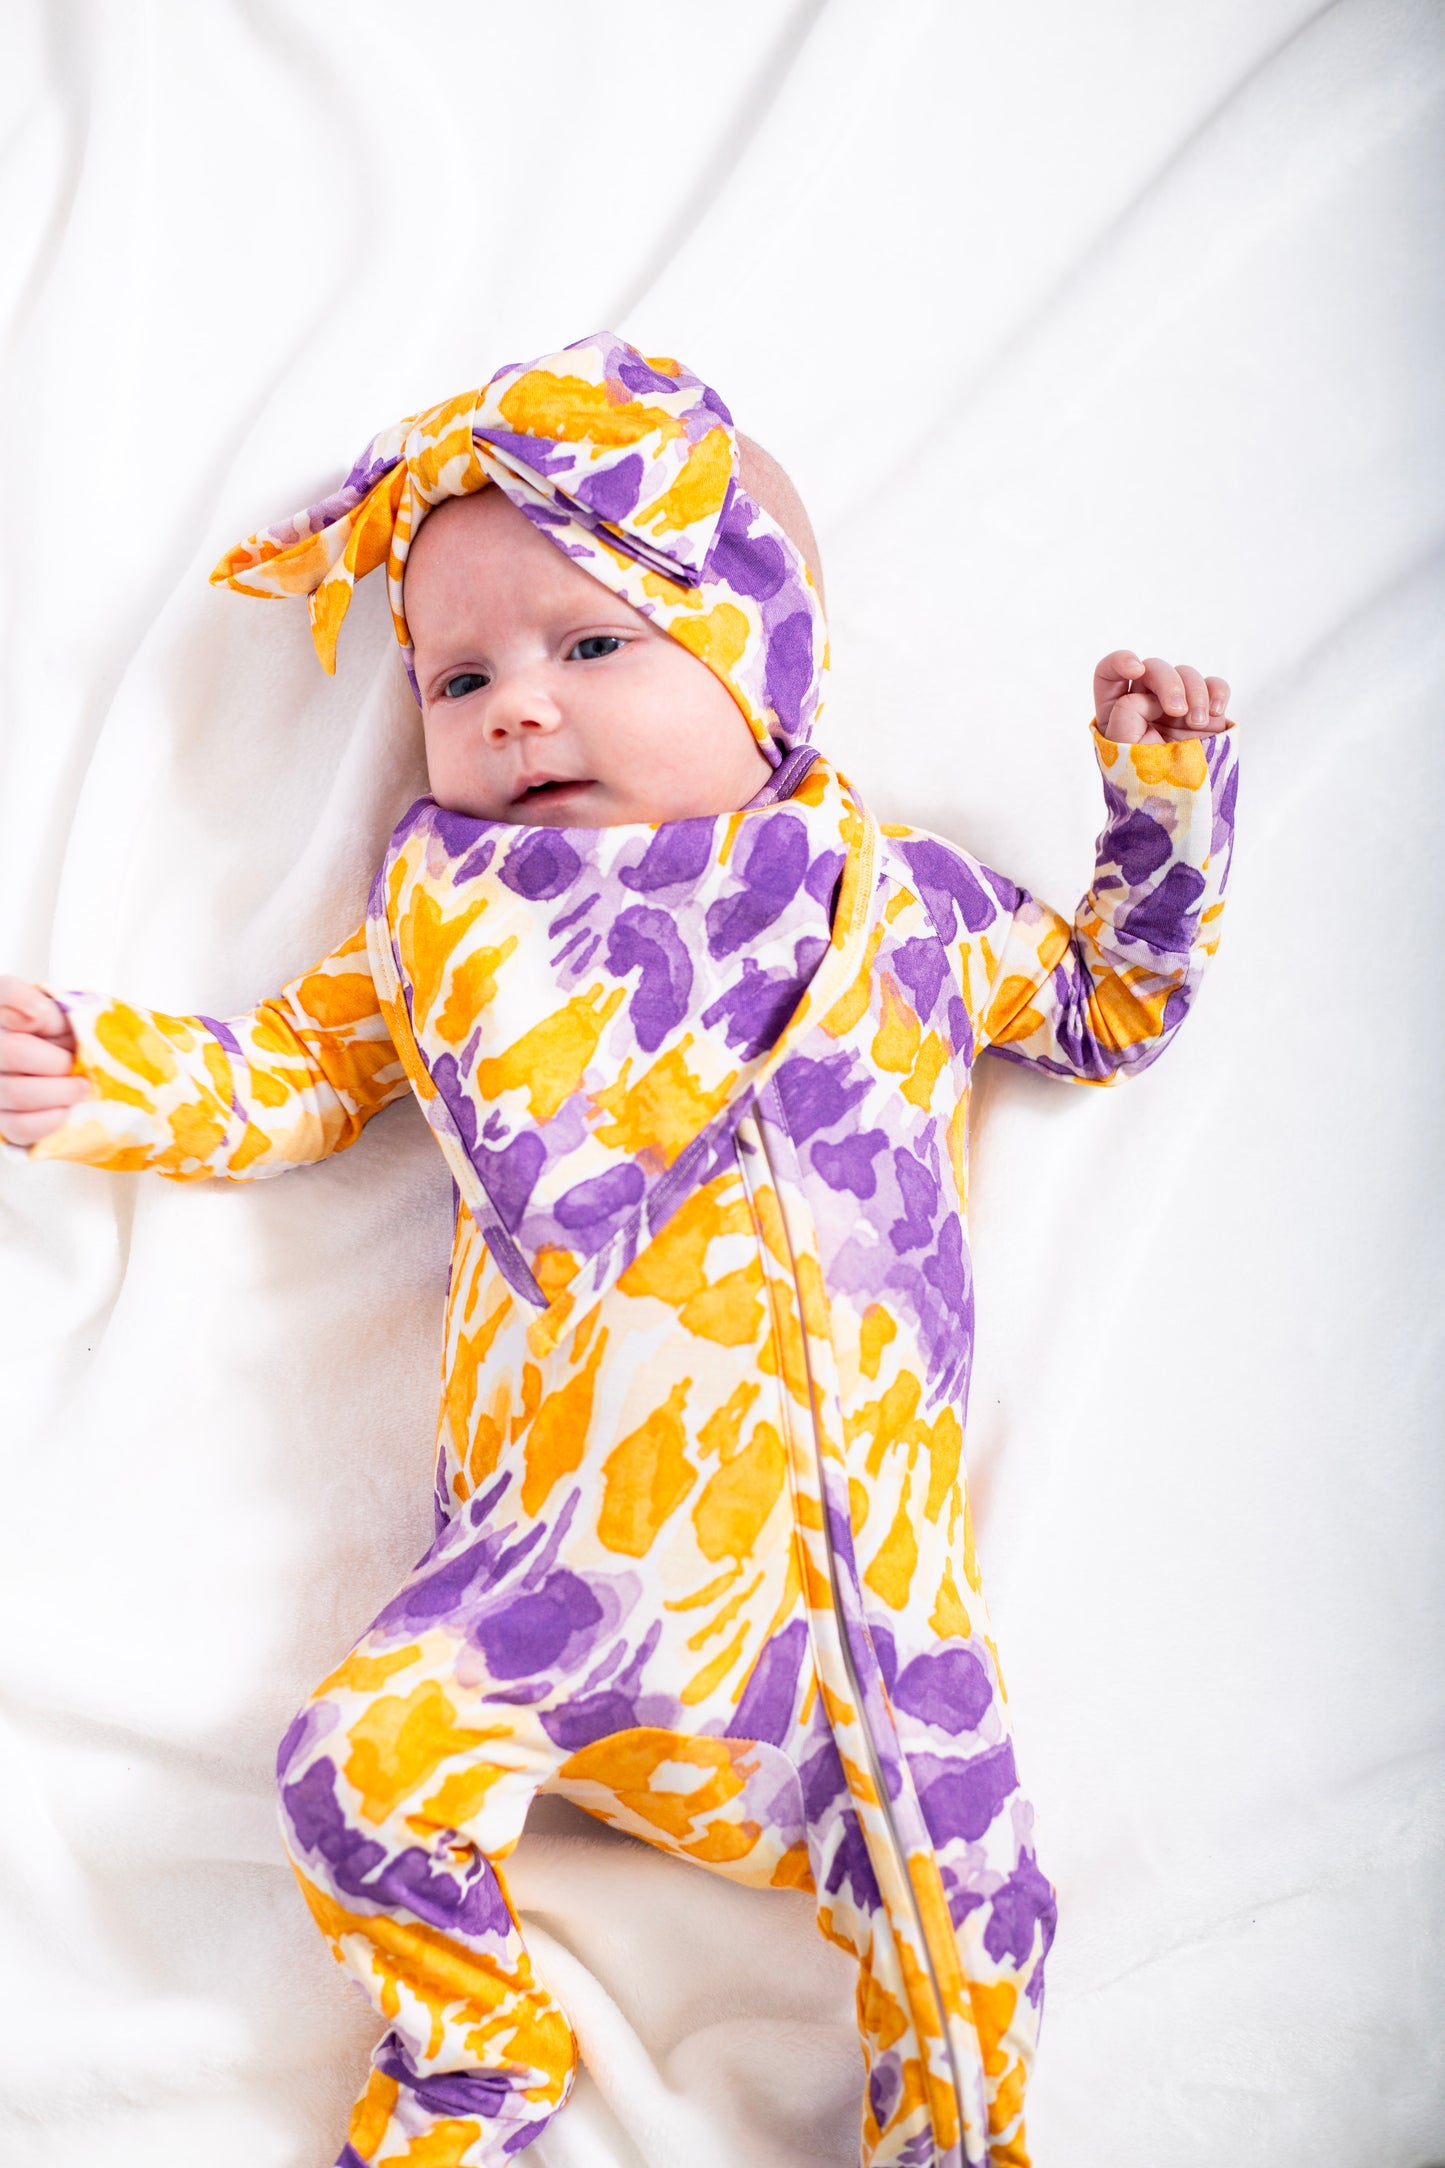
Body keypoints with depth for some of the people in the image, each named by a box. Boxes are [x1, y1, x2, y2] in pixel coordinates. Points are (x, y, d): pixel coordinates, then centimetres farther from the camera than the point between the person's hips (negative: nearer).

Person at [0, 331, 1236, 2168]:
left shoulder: (894, 894, 10)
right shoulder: (446, 913, 11)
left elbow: (1107, 1006, 21)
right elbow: (305, 1065, 22)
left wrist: (1165, 809, 10)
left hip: (839, 1540, 0)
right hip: (559, 1537, 1)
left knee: (963, 1892, -7)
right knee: (356, 1770, -9)